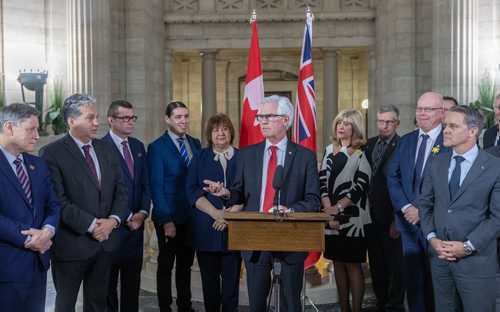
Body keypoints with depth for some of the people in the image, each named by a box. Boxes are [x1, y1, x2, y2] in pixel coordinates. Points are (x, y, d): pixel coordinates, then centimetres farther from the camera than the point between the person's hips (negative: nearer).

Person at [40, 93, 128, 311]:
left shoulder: (106, 149, 8)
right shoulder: (51, 153, -11)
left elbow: (120, 188, 7)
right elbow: (58, 200, -18)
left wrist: (113, 219, -8)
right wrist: (91, 225, -18)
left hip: (105, 241, 5)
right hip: (72, 243, -5)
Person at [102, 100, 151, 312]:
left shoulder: (138, 146, 12)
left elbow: (145, 183, 12)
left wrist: (142, 212, -2)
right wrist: (126, 217, -13)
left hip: (136, 223, 6)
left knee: (132, 279, 13)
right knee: (109, 280, 8)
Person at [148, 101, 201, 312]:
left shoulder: (195, 144, 8)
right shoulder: (157, 147, -9)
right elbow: (156, 187, -12)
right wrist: (166, 220, -17)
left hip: (192, 215, 5)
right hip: (169, 217, -5)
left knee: (186, 264, 16)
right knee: (166, 265, 9)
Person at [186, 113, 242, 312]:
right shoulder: (200, 158, 9)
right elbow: (192, 191, -2)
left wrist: (231, 213, -14)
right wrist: (216, 213, -15)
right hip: (206, 229, 0)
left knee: (231, 279, 2)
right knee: (209, 280, 6)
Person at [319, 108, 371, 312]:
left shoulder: (362, 154, -2)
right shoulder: (330, 151, 12)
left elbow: (360, 187, -11)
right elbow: (322, 182, 5)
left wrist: (338, 207, -15)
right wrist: (328, 210, -7)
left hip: (352, 218, -5)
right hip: (331, 217, 5)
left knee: (352, 264, -3)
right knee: (338, 263, 9)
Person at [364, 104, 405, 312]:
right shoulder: (369, 144, 11)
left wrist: (398, 219, -15)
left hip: (391, 216, -6)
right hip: (371, 214, 6)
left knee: (395, 263, 5)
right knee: (376, 263, 15)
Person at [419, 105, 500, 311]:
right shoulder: (437, 164, 7)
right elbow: (425, 204, 9)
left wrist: (468, 246, -15)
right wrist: (432, 238, -5)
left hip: (475, 261, -4)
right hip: (439, 256, 4)